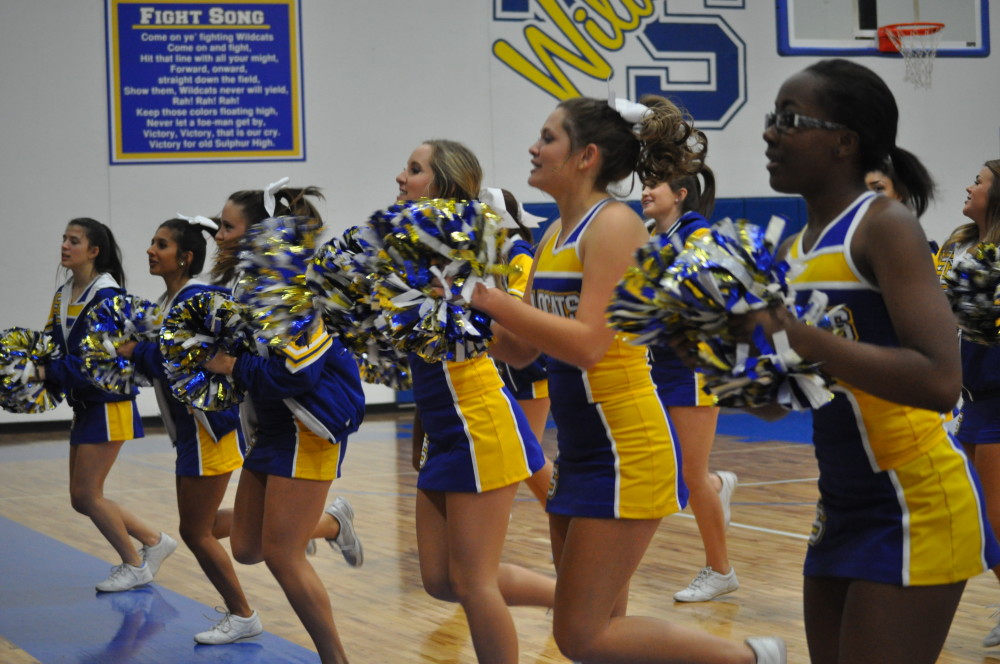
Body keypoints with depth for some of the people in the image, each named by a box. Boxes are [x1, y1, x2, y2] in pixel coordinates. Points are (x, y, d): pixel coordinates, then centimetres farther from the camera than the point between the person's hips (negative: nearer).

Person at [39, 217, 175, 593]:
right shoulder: (64, 295, 11)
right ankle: (154, 542, 24)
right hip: (83, 405, 9)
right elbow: (54, 346, 11)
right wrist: (38, 371, -8)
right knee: (82, 498, 10)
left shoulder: (106, 295, -15)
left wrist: (49, 373, -24)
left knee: (87, 494, -6)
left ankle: (134, 566, 12)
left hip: (108, 403, -9)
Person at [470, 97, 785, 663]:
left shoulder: (614, 224, -12)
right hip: (581, 451, 9)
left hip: (627, 451, -9)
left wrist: (492, 298, -21)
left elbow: (588, 343, -22)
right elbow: (519, 350, 16)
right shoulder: (556, 235, 13)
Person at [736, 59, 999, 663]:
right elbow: (774, 403, 16)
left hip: (917, 506, -8)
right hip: (844, 505, 8)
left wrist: (799, 336, -27)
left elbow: (940, 382, -26)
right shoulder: (795, 248, 10)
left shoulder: (885, 226, -14)